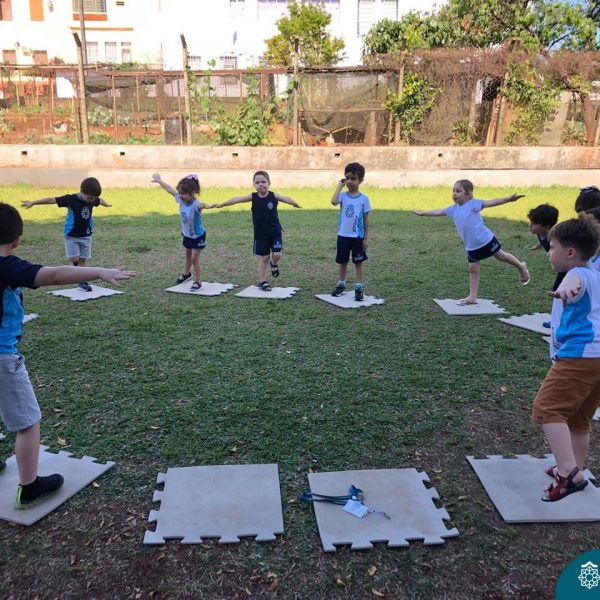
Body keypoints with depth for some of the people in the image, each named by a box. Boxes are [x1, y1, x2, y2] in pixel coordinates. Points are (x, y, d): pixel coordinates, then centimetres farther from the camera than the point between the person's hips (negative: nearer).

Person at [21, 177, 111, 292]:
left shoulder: (93, 199, -3)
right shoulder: (71, 199, -17)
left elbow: (100, 201, 21)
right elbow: (52, 200, -16)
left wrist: (106, 204, 43)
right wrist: (33, 202, -15)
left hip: (86, 235, 4)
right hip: (71, 235, -4)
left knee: (83, 259, 5)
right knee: (74, 258, -11)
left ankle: (82, 281, 12)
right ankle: (76, 265, 24)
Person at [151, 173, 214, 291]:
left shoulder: (195, 204, -35)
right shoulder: (181, 199, -14)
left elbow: (201, 205, -60)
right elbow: (170, 190, 2)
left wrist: (207, 206, -83)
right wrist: (159, 181, 16)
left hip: (198, 236, -7)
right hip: (186, 234, 7)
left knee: (194, 258, -4)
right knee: (188, 255, 26)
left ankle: (198, 282, 12)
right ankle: (186, 273, 49)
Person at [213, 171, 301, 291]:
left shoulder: (274, 196, -6)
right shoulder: (253, 197, -7)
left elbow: (286, 199, -8)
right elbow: (236, 199, -10)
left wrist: (295, 204, -19)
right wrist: (221, 204, -13)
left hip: (275, 232, 0)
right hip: (260, 234, 0)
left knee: (277, 254, -12)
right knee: (264, 258, 6)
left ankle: (274, 264, 24)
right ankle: (262, 281, 22)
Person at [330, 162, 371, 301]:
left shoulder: (364, 198, -3)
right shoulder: (343, 195, -2)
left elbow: (366, 220, 0)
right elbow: (333, 202, -26)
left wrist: (366, 238, -1)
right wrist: (340, 185, -15)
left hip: (358, 237, -2)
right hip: (343, 236, 2)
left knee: (358, 263, 5)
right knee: (342, 262, 14)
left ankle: (359, 288, 10)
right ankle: (341, 285, 29)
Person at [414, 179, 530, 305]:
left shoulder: (473, 204, -15)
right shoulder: (454, 209, 4)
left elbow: (491, 203, -23)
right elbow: (438, 212, 17)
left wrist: (509, 199, -35)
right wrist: (422, 213, 24)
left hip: (486, 240, -6)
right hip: (471, 247, 6)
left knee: (501, 256, 14)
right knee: (473, 270, 10)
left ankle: (521, 267, 43)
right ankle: (472, 297, 16)